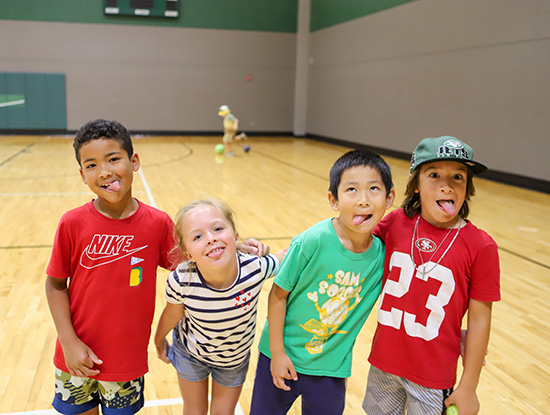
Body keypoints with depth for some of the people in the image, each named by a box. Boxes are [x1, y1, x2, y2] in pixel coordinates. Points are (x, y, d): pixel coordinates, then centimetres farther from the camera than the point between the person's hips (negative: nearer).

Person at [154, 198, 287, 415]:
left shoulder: (254, 268, -35)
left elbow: (287, 255, -13)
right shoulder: (181, 281, -36)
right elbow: (172, 315, -12)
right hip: (191, 353, -1)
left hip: (236, 358, 1)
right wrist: (159, 341, 4)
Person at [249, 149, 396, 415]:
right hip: (283, 355, -2)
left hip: (331, 367, 3)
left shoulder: (382, 255, -12)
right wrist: (277, 352, -11)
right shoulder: (312, 241, -24)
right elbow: (278, 294, -15)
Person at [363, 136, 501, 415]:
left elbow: (479, 320, -10)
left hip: (433, 376, -3)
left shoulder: (480, 246, -15)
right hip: (383, 362, 3)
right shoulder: (396, 222, -8)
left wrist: (468, 387, -6)